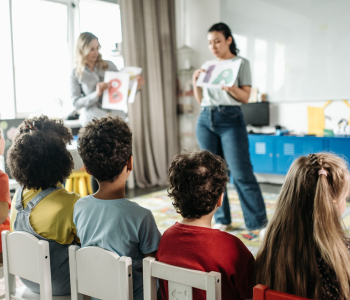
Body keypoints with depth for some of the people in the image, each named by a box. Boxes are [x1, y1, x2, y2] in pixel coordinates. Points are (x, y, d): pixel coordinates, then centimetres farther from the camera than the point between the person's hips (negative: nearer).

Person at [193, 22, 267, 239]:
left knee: (242, 174, -9)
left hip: (231, 119, -5)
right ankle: (222, 220, 19)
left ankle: (258, 223, 0)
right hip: (206, 120, 5)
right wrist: (196, 82, 0)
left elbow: (246, 97, -1)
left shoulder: (241, 63, 5)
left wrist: (230, 88, -19)